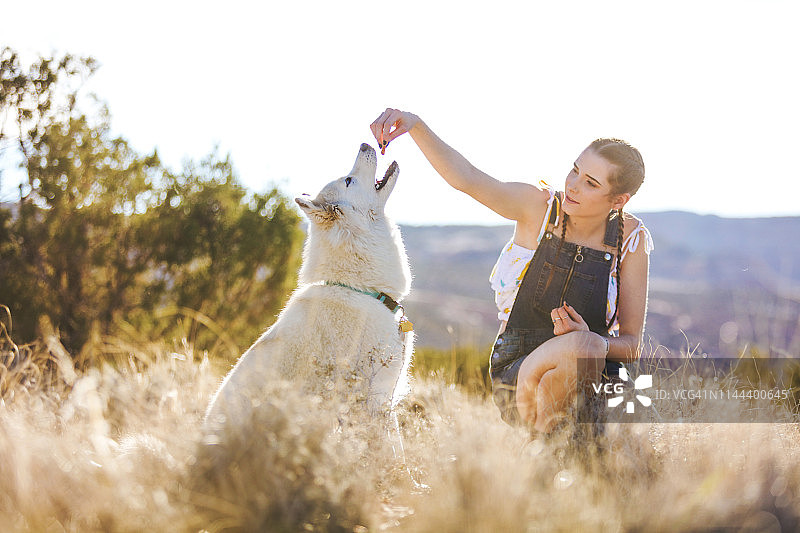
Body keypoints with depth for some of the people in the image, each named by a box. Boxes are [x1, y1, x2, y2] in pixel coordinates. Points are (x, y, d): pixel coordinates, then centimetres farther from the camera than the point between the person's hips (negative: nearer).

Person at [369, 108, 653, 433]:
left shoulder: (631, 239, -3)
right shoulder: (538, 207, -6)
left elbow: (632, 345, -2)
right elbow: (465, 177, -23)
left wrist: (597, 343, -25)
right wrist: (414, 124, -38)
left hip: (597, 373, 3)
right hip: (516, 369, -2)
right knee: (581, 346, -36)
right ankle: (542, 437, -11)